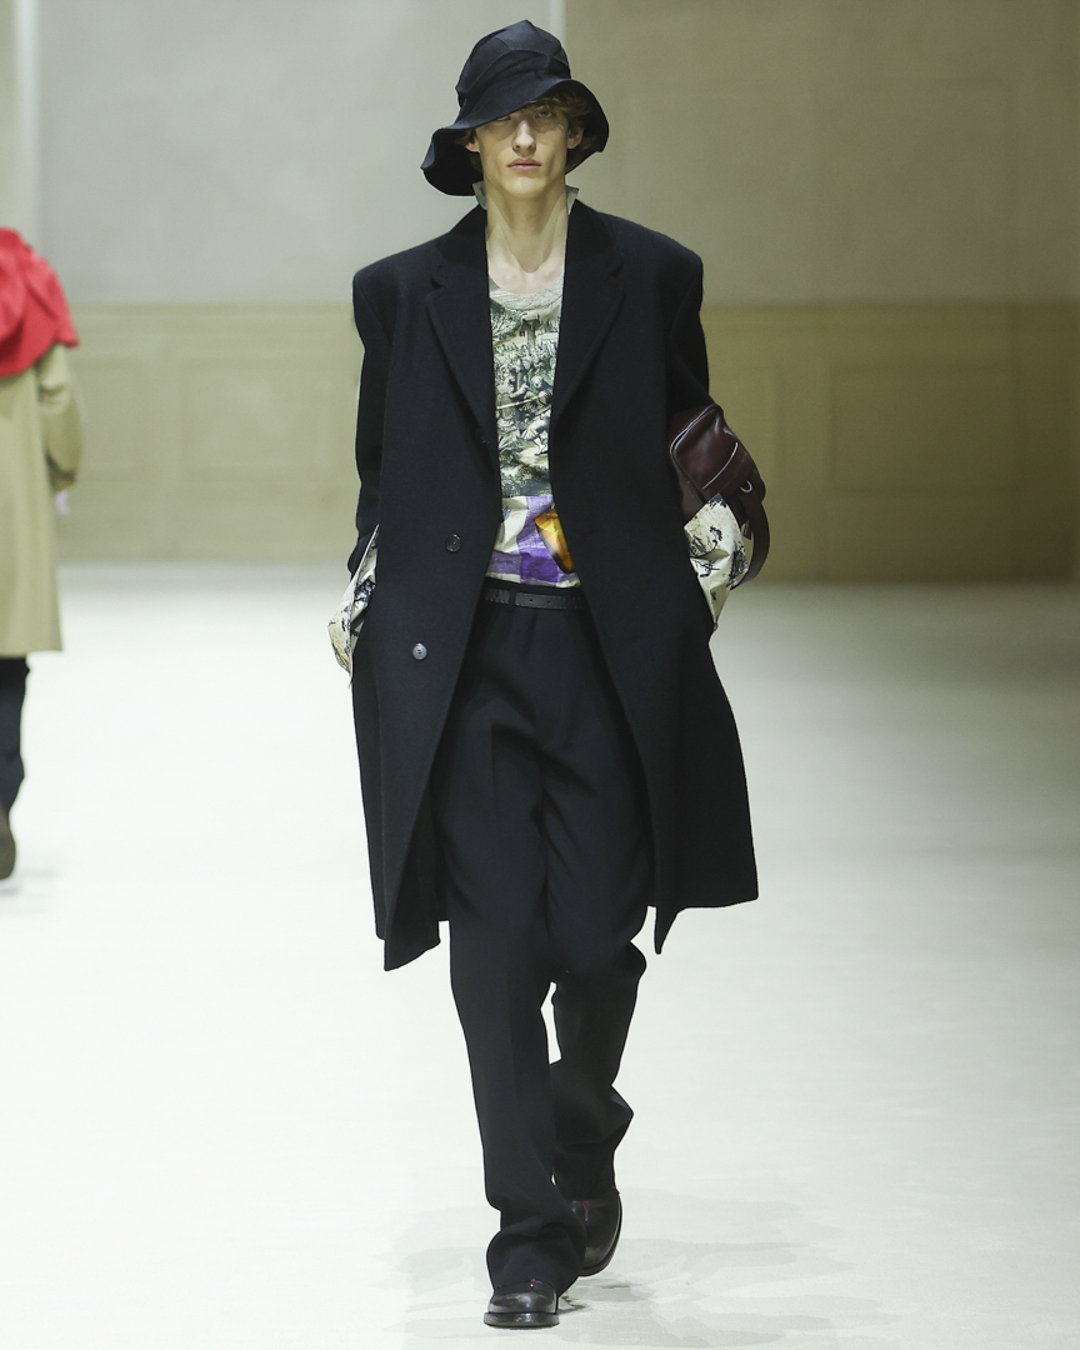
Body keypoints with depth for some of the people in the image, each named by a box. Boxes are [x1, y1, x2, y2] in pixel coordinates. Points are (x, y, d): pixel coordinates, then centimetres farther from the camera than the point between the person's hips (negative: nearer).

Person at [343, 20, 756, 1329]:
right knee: (495, 944, -5)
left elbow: (692, 447, 12)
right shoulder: (403, 292, 6)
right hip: (463, 655, 0)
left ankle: (584, 1144, 31)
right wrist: (373, 606, 8)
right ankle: (532, 1233, 3)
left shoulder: (650, 276, 4)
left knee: (596, 938, 0)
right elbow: (382, 472, 14)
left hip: (607, 652, 0)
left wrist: (704, 554, 2)